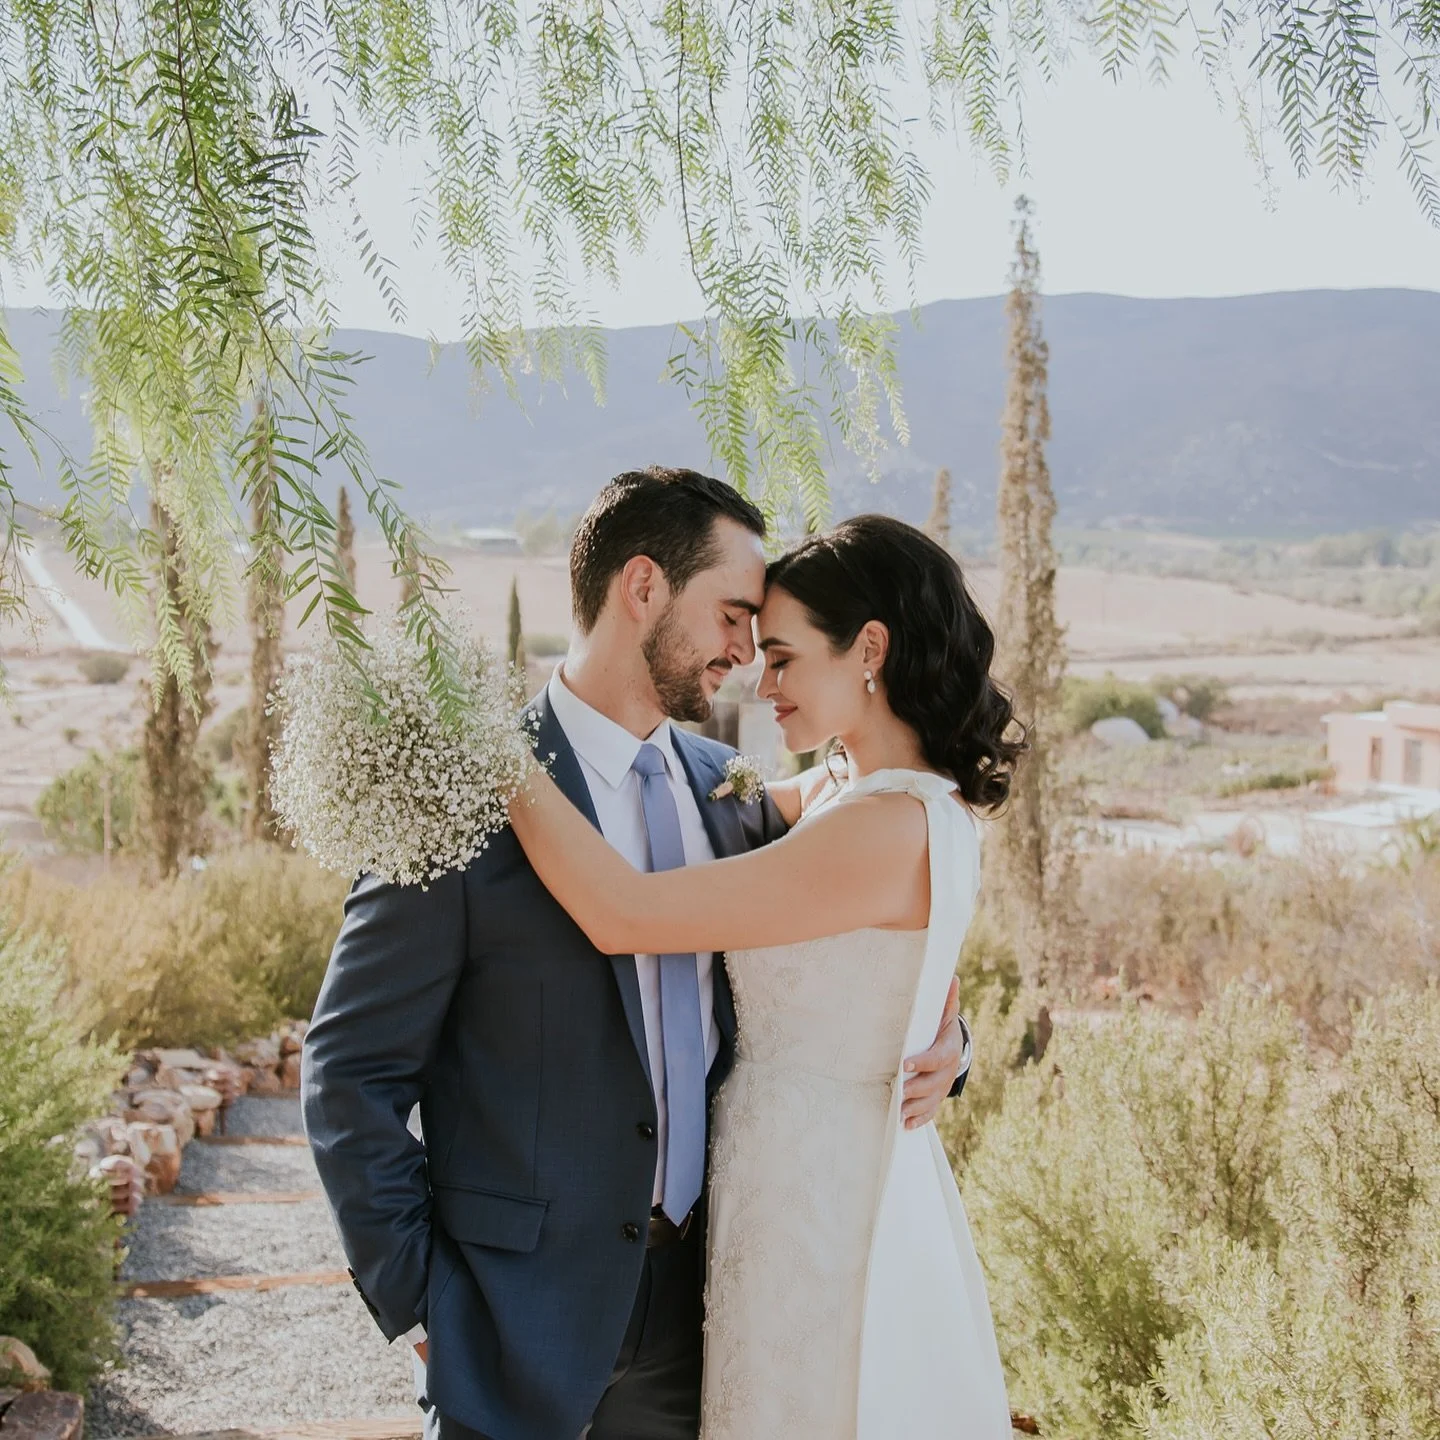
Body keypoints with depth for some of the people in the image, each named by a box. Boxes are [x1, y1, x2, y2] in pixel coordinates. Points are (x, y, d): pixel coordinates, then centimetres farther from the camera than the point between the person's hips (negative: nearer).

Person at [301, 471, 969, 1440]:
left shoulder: (729, 789, 4)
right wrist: (423, 1304, -11)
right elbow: (350, 1077, -11)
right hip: (520, 1317, -5)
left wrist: (932, 1040, -6)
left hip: (694, 1297, 5)